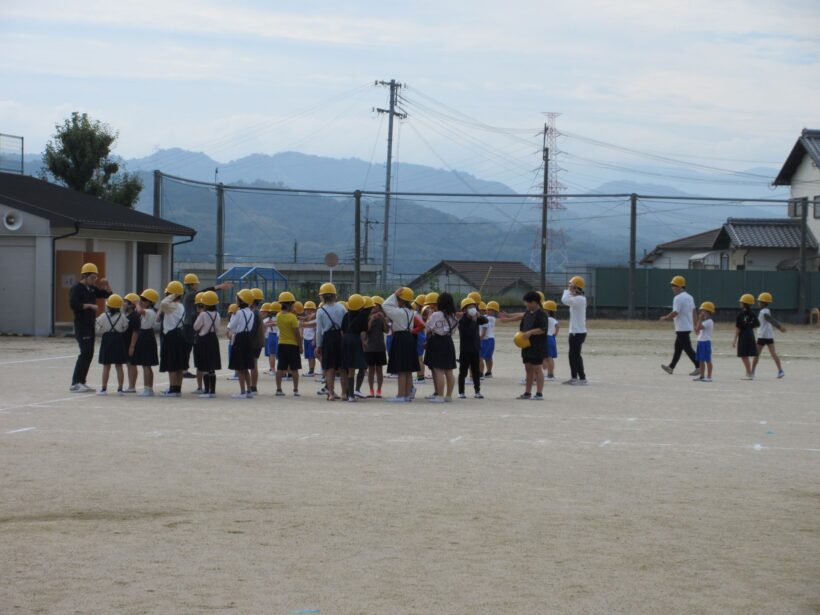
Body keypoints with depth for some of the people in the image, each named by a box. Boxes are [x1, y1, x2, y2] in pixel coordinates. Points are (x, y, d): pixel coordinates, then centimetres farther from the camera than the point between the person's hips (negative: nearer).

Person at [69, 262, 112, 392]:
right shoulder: (76, 289, -9)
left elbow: (108, 294, 21)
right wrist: (89, 305, -19)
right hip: (81, 325, -9)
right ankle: (75, 383, -13)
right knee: (85, 353, -14)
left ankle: (81, 382, 14)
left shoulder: (92, 289, 15)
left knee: (89, 354, 8)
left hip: (90, 325, 9)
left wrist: (106, 285, 3)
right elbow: (73, 304, -23)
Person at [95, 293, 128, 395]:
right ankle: (120, 388, 6)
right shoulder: (122, 317, -5)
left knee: (106, 367, 4)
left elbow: (98, 329, -3)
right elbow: (125, 328, 1)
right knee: (119, 366, 6)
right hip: (119, 340, 1)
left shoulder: (103, 317, -7)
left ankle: (104, 388, 6)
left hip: (107, 339, -1)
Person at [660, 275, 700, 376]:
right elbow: (694, 312, 16)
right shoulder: (689, 297, 14)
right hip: (688, 327, 10)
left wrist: (665, 318, -8)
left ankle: (699, 367, -9)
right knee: (678, 347, 15)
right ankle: (671, 367, 22)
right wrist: (696, 325, 18)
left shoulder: (678, 298, -17)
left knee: (687, 348, -7)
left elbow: (675, 313, -23)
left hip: (682, 328, -10)